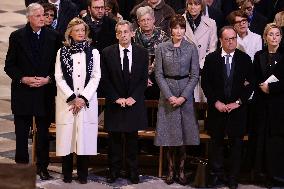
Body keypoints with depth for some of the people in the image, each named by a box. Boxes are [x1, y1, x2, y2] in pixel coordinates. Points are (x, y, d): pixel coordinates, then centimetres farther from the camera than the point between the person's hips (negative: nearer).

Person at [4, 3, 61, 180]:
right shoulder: (17, 36, -1)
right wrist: (23, 79, -12)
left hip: (45, 91, 1)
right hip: (23, 91, -1)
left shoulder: (53, 36, 1)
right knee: (22, 132, 6)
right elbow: (9, 65, 1)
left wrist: (48, 79, -9)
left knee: (44, 132, 8)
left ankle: (43, 166, 19)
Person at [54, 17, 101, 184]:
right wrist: (72, 98, -9)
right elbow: (59, 78, 1)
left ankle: (83, 174, 9)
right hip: (66, 101, 0)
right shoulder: (62, 52, 6)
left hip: (87, 100, 0)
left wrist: (83, 98, -9)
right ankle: (67, 173, 11)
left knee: (85, 136, 0)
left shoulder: (93, 52, 6)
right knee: (67, 135, 0)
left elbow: (96, 77, 1)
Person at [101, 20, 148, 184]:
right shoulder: (107, 53, -1)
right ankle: (114, 170, 14)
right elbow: (106, 79, -2)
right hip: (114, 103, 0)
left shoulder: (142, 52, 2)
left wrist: (133, 97, -10)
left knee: (132, 137, 7)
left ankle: (133, 171, 15)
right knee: (114, 138, 5)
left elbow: (144, 79, 1)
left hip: (134, 102, 1)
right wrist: (117, 98, -10)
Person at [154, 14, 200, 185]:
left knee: (185, 132, 1)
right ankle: (171, 169, 11)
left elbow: (195, 75, -1)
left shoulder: (191, 48, 0)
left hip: (186, 92, 0)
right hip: (167, 92, 0)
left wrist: (183, 96, -10)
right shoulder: (162, 48, 1)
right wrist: (169, 95, -9)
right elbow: (159, 74, 0)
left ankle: (182, 169, 9)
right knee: (169, 133, 2)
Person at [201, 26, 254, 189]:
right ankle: (216, 175, 20)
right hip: (217, 108, 0)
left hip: (238, 108, 0)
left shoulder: (245, 59, 1)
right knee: (216, 142, 8)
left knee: (236, 143, 4)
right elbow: (205, 83, 1)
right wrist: (216, 102, -9)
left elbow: (250, 84, 1)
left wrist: (238, 102, -9)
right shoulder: (211, 58, 1)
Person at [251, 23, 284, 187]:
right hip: (263, 104, 3)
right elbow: (255, 80, 10)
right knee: (262, 136, 4)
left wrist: (270, 87, -11)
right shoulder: (259, 56, 10)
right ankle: (264, 170, 12)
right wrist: (262, 86, -5)